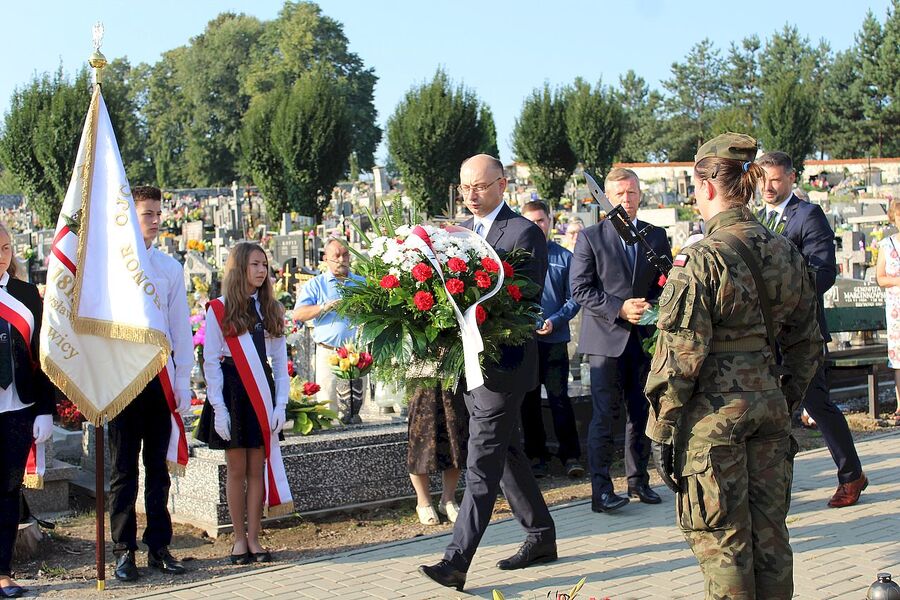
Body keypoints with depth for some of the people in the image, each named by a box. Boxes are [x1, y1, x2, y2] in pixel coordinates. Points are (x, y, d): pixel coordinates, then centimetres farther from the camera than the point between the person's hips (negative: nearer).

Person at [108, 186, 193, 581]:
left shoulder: (169, 268, 7)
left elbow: (181, 327, 9)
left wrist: (183, 381, 5)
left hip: (161, 376, 3)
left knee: (158, 465, 9)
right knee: (123, 468, 3)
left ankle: (159, 547, 17)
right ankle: (124, 551, 12)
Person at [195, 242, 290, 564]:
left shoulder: (272, 309, 10)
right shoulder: (219, 310, -1)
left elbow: (281, 361, 9)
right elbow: (211, 362, -3)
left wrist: (281, 404, -1)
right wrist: (219, 409, -10)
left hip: (262, 391, 3)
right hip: (232, 390, -3)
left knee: (257, 468, 3)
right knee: (236, 468, 2)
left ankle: (254, 538, 10)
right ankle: (240, 539, 12)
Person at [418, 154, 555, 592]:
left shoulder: (525, 233, -9)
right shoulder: (459, 232, 15)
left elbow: (529, 298, -15)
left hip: (503, 362, -8)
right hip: (469, 361, 8)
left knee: (482, 464, -9)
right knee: (507, 454, 16)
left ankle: (457, 561, -10)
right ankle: (541, 536, 30)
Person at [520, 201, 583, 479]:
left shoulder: (564, 257, 4)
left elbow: (573, 299, 4)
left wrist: (555, 321, -11)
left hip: (555, 338, -1)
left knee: (559, 398, 0)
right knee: (529, 400, 8)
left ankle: (571, 455, 9)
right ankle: (535, 455, 18)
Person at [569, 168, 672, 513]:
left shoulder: (657, 236, 11)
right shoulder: (591, 237, 0)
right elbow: (580, 288, -6)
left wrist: (651, 307, -8)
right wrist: (619, 309, -15)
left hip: (645, 336, 4)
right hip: (606, 336, -4)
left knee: (641, 412, 10)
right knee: (604, 415, -5)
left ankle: (638, 480, 22)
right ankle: (601, 489, -1)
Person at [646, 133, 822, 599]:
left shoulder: (700, 261, -14)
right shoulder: (787, 254, 5)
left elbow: (681, 356, -14)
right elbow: (807, 346, 12)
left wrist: (662, 429, -7)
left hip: (714, 410, -6)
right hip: (769, 404, 6)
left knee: (721, 539, 4)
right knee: (769, 533, 15)